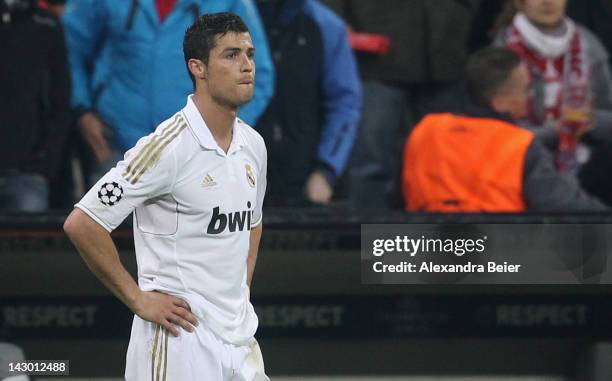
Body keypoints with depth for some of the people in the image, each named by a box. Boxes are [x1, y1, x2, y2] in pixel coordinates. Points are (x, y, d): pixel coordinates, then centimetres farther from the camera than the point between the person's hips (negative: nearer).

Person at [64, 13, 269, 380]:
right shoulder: (167, 147, -15)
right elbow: (82, 224, -16)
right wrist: (139, 299, -12)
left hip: (240, 337, 7)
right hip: (180, 341, -7)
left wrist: (242, 292, 15)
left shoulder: (253, 144, 9)